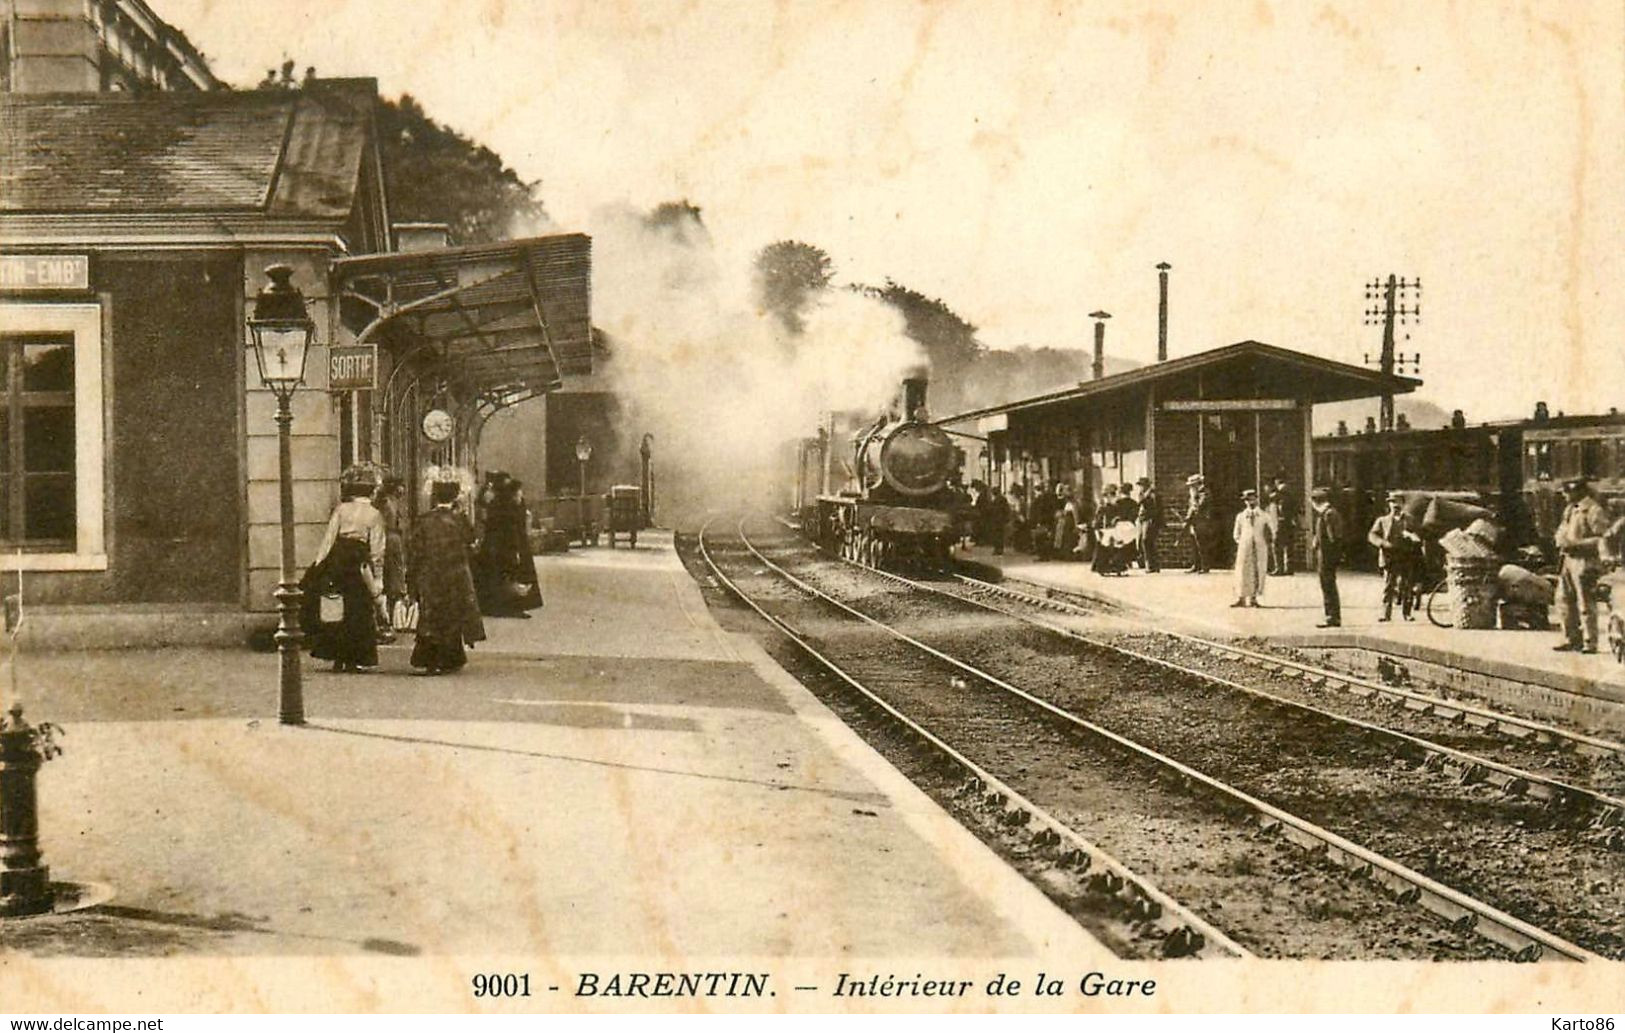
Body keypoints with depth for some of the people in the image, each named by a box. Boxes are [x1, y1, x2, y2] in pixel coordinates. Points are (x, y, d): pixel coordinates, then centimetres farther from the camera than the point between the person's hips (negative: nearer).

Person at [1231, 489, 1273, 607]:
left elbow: (1271, 534, 12)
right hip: (1245, 547, 0)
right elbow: (1236, 534, 15)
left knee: (1258, 573, 0)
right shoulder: (1240, 516, 9)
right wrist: (1241, 542, 3)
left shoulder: (1264, 516, 7)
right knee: (1242, 572, -4)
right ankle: (1241, 598, 0)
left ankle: (1253, 598, 6)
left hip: (1260, 548, 0)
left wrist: (1266, 543, 1)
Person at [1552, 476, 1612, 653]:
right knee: (1565, 601, 12)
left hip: (1584, 561, -9)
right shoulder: (1570, 509, 16)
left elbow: (1601, 538, -15)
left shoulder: (1594, 510, -11)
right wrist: (1558, 538, 6)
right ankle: (1572, 640, 21)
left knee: (1586, 605, -6)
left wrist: (1576, 544, -21)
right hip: (1567, 559, 9)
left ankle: (1590, 643, 0)